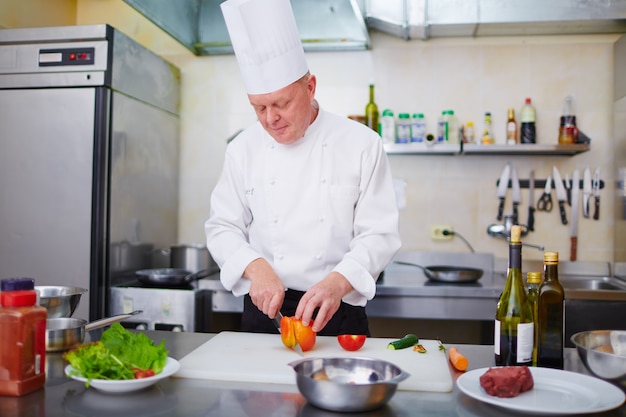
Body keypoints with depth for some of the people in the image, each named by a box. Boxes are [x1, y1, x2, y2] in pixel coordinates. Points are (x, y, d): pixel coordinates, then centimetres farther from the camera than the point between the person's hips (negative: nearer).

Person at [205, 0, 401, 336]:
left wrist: (337, 282, -26)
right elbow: (222, 227, 3)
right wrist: (255, 267, -17)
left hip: (337, 313, -1)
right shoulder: (244, 148, 0)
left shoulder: (361, 144, -8)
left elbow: (379, 234, -9)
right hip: (264, 309, 2)